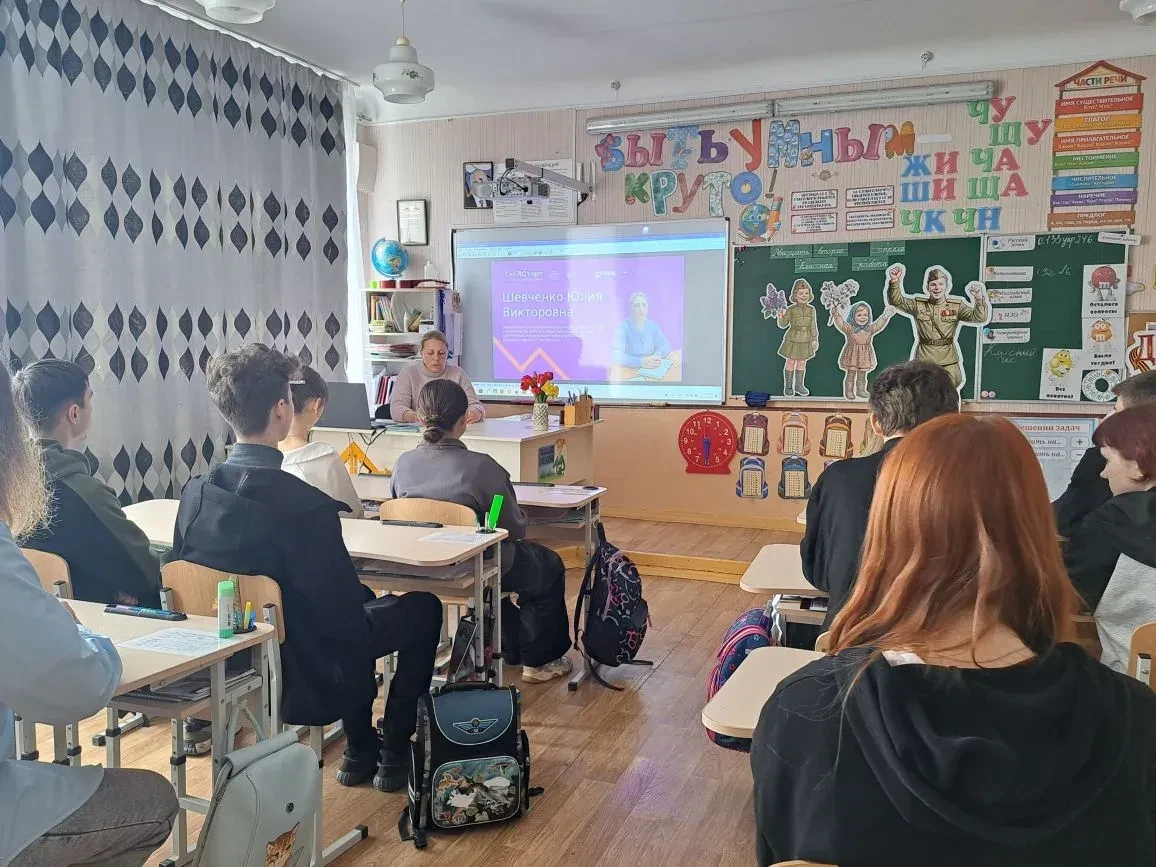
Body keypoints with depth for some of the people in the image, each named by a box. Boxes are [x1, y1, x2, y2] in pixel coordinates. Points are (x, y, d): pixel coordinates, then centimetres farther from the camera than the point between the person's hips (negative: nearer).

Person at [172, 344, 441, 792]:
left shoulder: (195, 493, -10)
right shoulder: (307, 508, -31)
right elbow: (345, 617, -24)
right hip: (304, 683, -6)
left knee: (362, 602, 31)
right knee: (422, 606, 16)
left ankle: (359, 750, 37)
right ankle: (394, 752, 25)